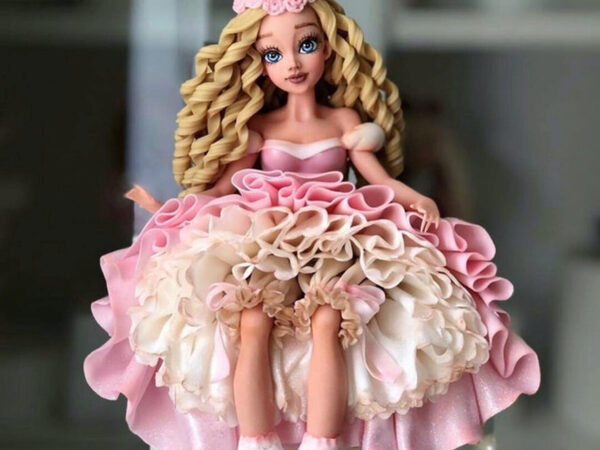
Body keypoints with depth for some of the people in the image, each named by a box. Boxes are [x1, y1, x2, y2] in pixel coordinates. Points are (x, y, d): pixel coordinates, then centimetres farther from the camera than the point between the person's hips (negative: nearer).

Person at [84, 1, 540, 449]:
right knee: (251, 321, -32)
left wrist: (417, 199, -10)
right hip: (264, 246, 0)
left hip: (335, 244, 0)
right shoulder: (258, 125, 15)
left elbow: (378, 175, 9)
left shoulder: (346, 119, 15)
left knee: (328, 321, -34)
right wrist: (170, 211, -2)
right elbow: (226, 185, 11)